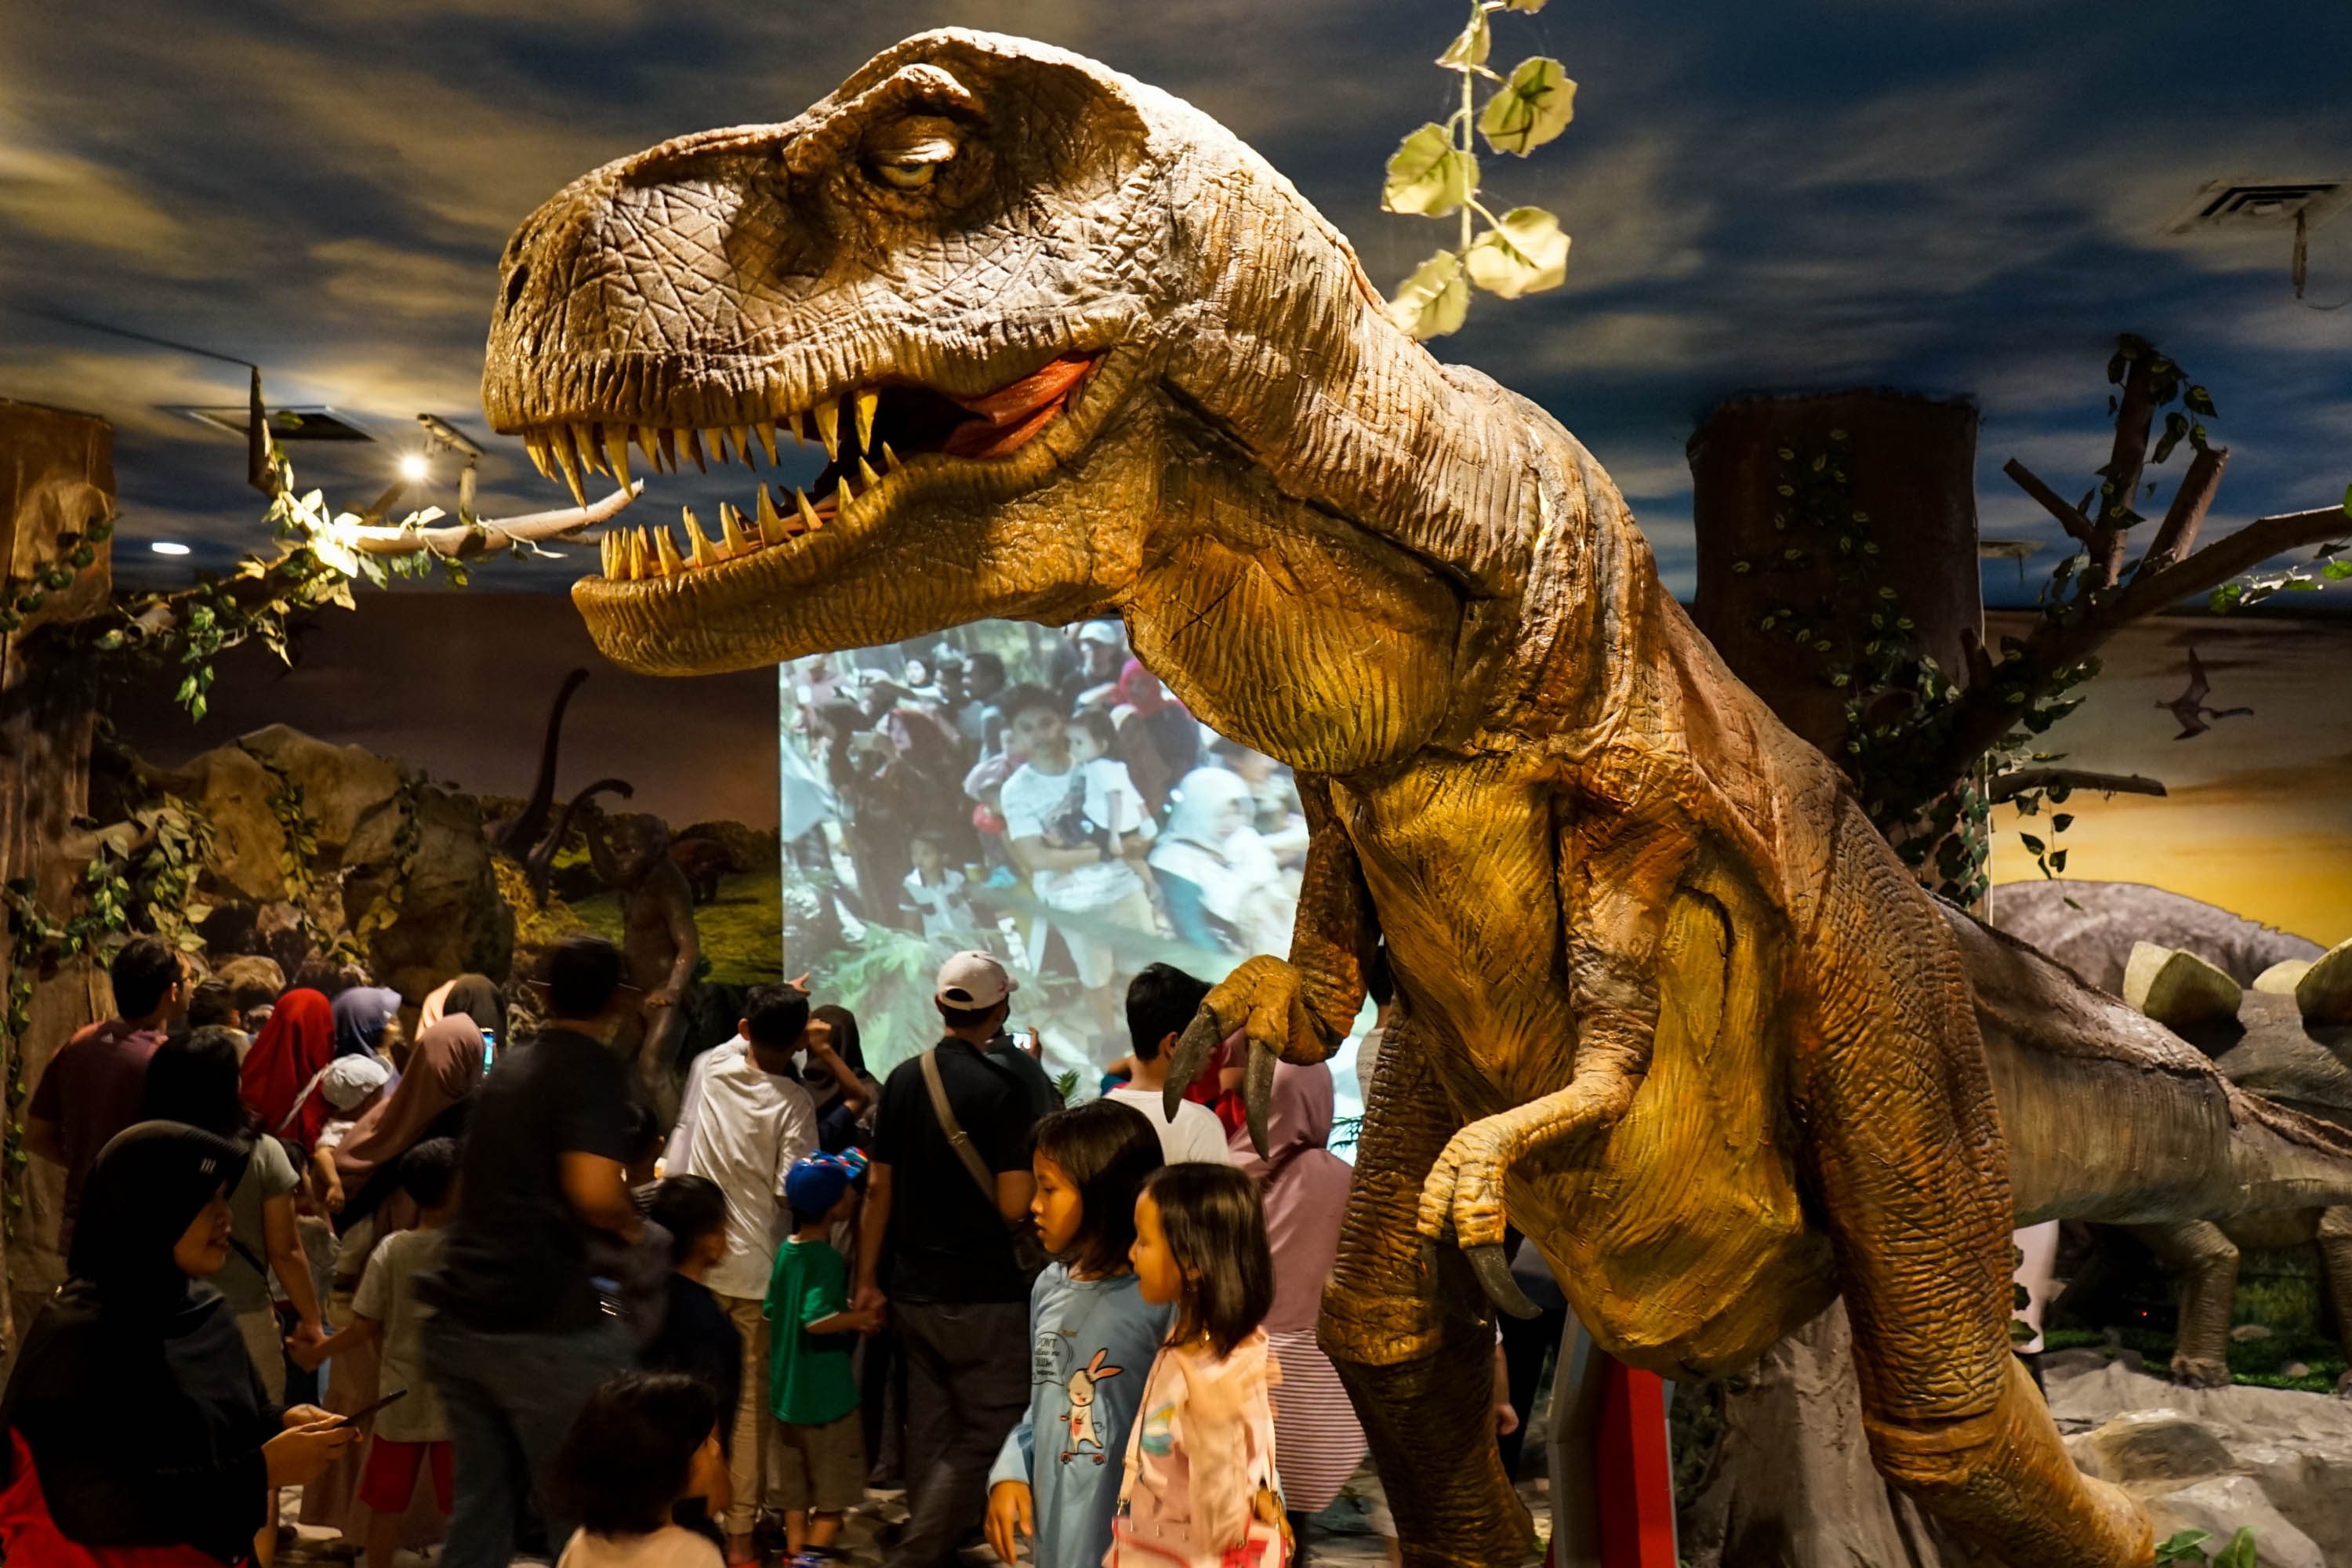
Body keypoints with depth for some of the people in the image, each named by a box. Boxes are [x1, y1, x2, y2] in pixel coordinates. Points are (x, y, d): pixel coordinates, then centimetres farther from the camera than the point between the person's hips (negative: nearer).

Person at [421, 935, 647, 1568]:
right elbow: (593, 1191, -22)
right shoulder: (595, 1067, -7)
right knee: (583, 1517, 1)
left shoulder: (508, 1069, 16)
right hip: (543, 1324, -7)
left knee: (480, 1510, 13)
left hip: (460, 1316, 7)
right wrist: (630, 1224, -1)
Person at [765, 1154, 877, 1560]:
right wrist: (861, 1318, -19)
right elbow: (817, 1319, -32)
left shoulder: (786, 1250, 4)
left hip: (786, 1389, 8)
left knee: (795, 1489, 17)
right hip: (827, 1393, -8)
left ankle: (795, 1551, 22)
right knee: (834, 1495, 6)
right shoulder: (827, 1259, -20)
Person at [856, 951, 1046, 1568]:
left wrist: (867, 1279, 15)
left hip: (913, 1290, 6)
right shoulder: (1003, 1089, -15)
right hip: (983, 1296, -6)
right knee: (989, 1435, 3)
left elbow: (878, 1187, 7)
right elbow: (1014, 1206, -18)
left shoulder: (903, 1079, 3)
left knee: (930, 1434, 17)